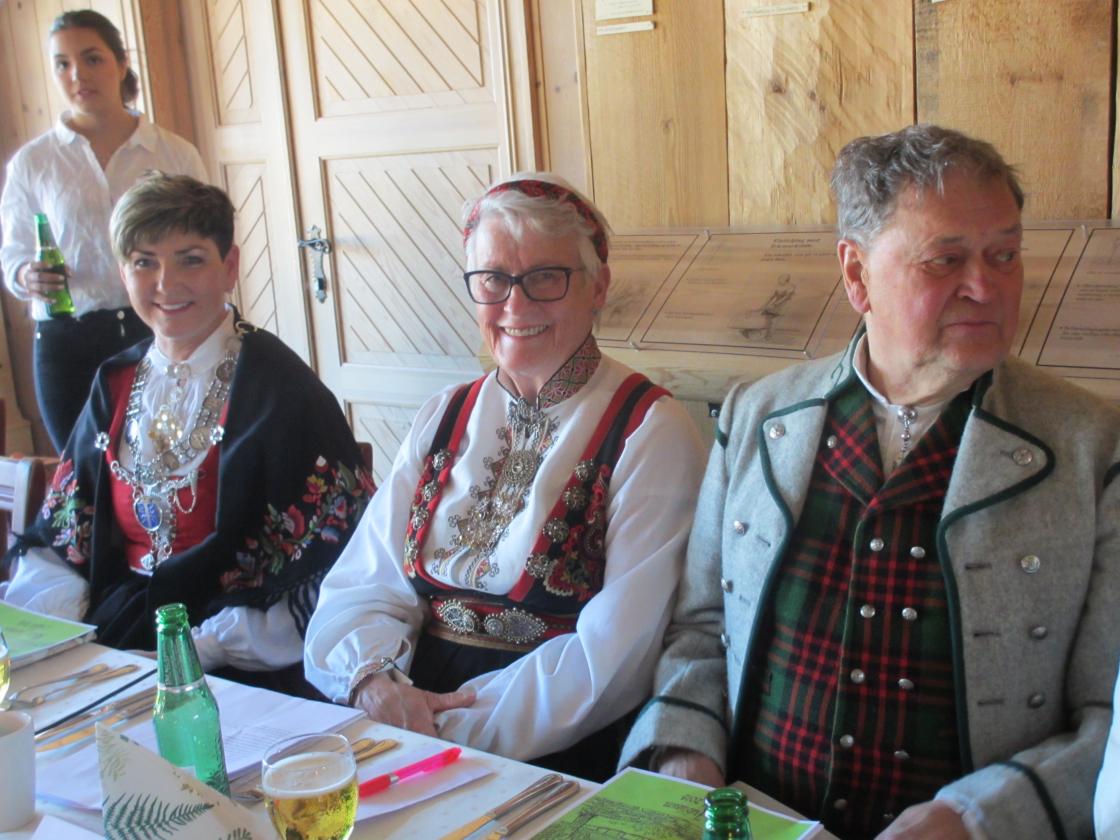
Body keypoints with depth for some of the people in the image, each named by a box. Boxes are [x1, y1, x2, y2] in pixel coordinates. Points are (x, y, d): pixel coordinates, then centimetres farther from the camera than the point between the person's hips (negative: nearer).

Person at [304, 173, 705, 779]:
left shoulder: (651, 433, -6)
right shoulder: (444, 417, 11)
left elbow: (616, 652, -13)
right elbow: (364, 586, 6)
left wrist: (459, 726, -19)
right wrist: (372, 680, -15)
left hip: (564, 754, -4)